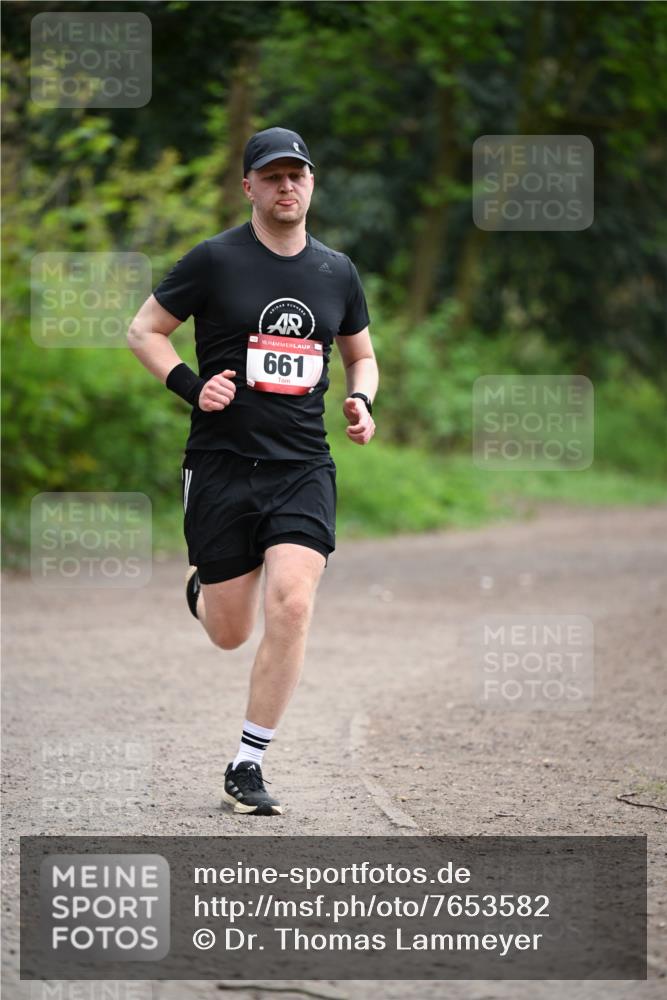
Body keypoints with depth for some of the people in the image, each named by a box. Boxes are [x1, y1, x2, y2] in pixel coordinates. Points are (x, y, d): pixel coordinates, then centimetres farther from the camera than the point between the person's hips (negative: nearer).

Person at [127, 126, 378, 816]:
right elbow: (143, 331, 4)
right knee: (231, 633, 3)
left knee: (291, 606, -18)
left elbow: (361, 353, 24)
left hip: (302, 468, 2)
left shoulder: (337, 272, 9)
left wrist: (361, 400, 3)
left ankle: (247, 766, -6)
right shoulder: (215, 260, -3)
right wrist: (191, 386, -12)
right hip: (222, 465, -2)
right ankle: (201, 591, 42)